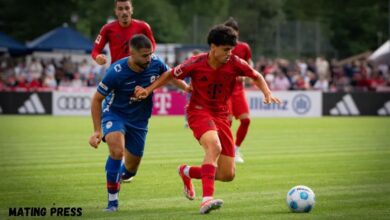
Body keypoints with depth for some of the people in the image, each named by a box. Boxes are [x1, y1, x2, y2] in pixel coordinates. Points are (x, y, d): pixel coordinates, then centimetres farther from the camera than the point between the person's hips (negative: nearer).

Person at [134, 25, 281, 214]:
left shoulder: (235, 63, -7)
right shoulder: (196, 63, -13)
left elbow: (256, 77, 9)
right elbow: (171, 75, 3)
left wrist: (267, 94, -7)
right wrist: (148, 89, -3)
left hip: (221, 115, 4)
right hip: (199, 111, -4)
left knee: (228, 175, 1)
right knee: (214, 146, -38)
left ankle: (187, 172, 28)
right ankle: (207, 199, -44)